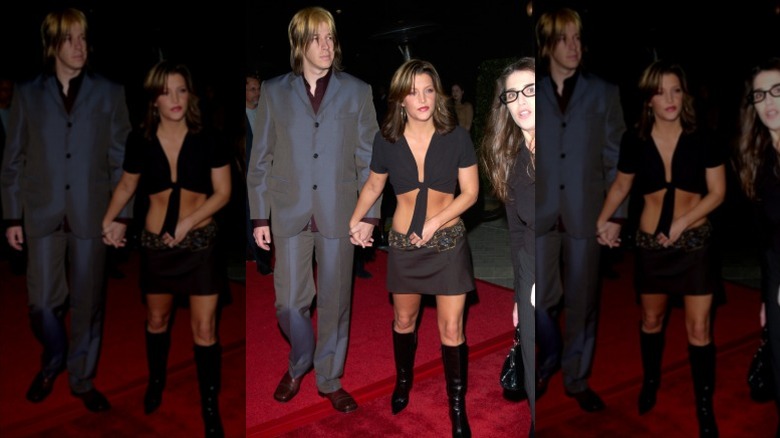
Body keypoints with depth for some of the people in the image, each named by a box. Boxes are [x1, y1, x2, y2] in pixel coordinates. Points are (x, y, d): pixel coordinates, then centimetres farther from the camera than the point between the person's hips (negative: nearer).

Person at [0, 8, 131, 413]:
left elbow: (121, 159, 1)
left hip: (90, 213, 0)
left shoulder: (109, 93, 1)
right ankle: (51, 363, 33)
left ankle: (82, 379, 24)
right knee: (43, 303, 4)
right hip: (42, 214, 1)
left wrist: (121, 215, -3)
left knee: (87, 303, 7)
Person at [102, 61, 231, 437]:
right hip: (156, 243, 2)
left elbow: (223, 192, -8)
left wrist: (188, 222, -19)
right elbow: (127, 185, 10)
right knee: (157, 320, 20)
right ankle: (156, 381, 46)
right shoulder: (139, 141, -5)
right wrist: (109, 220, -2)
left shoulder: (207, 139, -10)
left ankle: (210, 407, 14)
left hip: (200, 242, -2)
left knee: (204, 329, -1)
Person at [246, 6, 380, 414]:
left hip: (338, 213, 0)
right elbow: (260, 159, 4)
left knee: (335, 302, 8)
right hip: (290, 213, 1)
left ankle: (329, 379, 27)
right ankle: (298, 365, 34)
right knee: (289, 303, 6)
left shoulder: (357, 92, 2)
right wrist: (260, 217, 1)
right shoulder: (274, 91, 3)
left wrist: (370, 213, -3)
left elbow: (369, 158, 2)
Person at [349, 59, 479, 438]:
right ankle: (404, 381, 45)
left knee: (451, 329, 2)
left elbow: (470, 192, -8)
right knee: (404, 320, 19)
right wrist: (355, 220, -2)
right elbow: (374, 185, 9)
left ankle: (458, 406, 19)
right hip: (404, 244, 2)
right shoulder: (386, 140, -7)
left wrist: (435, 222, -19)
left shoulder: (456, 137, -11)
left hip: (448, 243, -2)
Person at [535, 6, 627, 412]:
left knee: (582, 302, 8)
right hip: (541, 213, 0)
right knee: (542, 300, 4)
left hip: (585, 213, 0)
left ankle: (577, 378, 25)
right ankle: (549, 360, 31)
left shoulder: (603, 93, 4)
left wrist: (615, 214, -2)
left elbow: (616, 157, 3)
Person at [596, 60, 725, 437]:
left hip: (695, 242, -2)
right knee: (652, 320, 19)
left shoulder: (702, 139, -10)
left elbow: (718, 192, -8)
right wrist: (602, 220, -4)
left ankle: (705, 406, 16)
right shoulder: (634, 141, -6)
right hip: (651, 243, 2)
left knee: (699, 329, 0)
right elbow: (621, 185, 8)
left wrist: (683, 222, -20)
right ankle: (651, 380, 44)